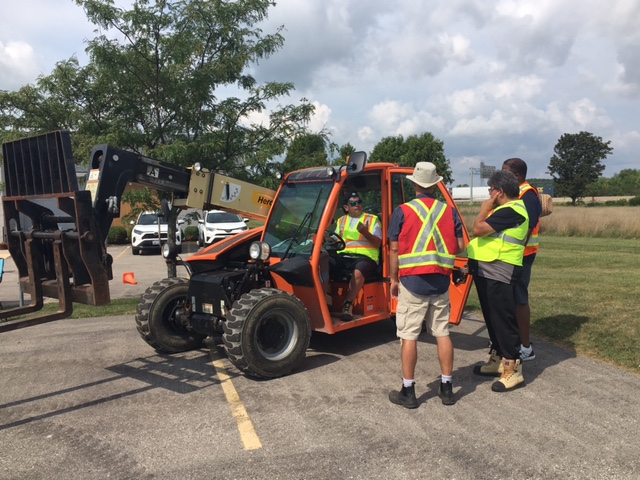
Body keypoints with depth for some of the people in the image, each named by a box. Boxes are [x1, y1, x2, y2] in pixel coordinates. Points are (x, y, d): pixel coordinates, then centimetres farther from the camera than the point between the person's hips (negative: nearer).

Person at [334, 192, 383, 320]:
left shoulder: (372, 219, 12)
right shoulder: (341, 221, 24)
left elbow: (377, 243, 1)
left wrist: (366, 233, -17)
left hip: (365, 257, -4)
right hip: (343, 256, 4)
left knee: (358, 273, -37)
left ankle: (348, 305, -28)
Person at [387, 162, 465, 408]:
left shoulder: (402, 211, -6)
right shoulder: (450, 211, 3)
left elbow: (394, 250, -6)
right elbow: (460, 246, 4)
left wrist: (394, 279, 4)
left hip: (412, 281, -3)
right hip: (441, 282, 4)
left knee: (408, 335, 4)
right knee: (442, 333, 14)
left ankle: (408, 391, 10)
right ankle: (447, 387, 22)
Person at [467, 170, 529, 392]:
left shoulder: (510, 211, -16)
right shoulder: (504, 210, 18)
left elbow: (478, 229, -21)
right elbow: (481, 232, 17)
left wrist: (485, 208, -10)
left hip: (498, 273, -11)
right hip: (486, 271, 11)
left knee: (503, 318, -6)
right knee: (492, 317, 18)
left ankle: (513, 370, 1)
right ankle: (497, 359, 30)